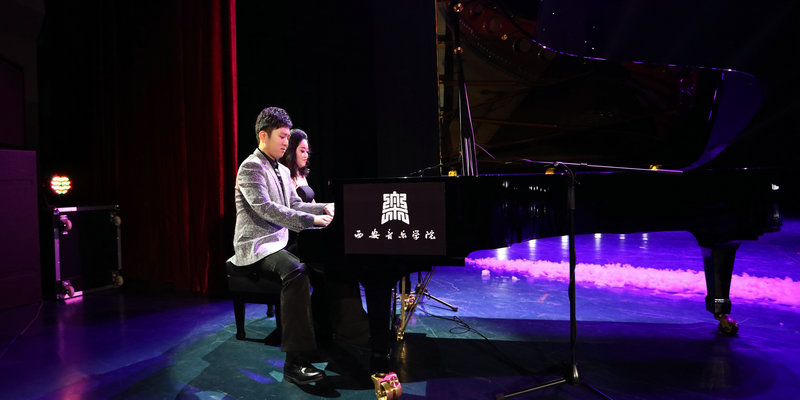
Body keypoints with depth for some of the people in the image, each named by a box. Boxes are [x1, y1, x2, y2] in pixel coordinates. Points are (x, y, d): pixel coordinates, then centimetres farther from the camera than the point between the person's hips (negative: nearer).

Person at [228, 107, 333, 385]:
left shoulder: (282, 171, 19)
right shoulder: (251, 167, -10)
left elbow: (295, 206, 19)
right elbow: (266, 209, -23)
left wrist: (326, 208, 3)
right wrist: (312, 220, -27)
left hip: (279, 240, 9)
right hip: (256, 247, -9)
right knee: (296, 271, -35)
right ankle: (295, 362, -34)